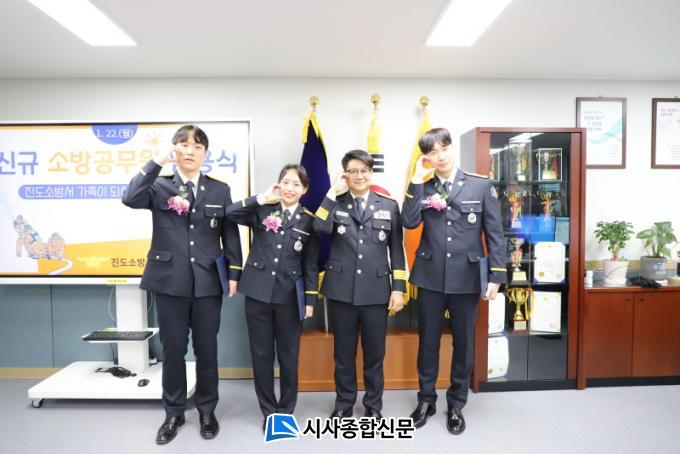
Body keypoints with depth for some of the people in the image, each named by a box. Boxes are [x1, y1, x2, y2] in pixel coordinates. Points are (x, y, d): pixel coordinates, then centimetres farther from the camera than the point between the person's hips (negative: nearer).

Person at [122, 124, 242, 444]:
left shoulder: (220, 190, 6)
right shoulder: (159, 186, 3)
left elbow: (231, 234, 5)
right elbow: (130, 199, -17)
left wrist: (234, 274, -1)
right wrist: (156, 163, -19)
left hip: (208, 281, 1)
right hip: (170, 280, 0)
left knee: (207, 349, 10)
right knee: (173, 349, 10)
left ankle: (207, 410, 28)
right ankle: (174, 413, 28)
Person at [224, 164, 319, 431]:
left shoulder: (308, 220, 2)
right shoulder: (262, 210, 2)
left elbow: (311, 264, 2)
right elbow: (230, 213, -15)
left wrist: (310, 299, -1)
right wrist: (262, 199, -14)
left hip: (290, 296, 0)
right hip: (258, 292, 1)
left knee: (288, 356, 10)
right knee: (261, 354, 9)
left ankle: (286, 410, 29)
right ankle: (269, 411, 26)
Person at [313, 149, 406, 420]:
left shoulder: (389, 206, 6)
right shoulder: (335, 203, 5)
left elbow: (396, 250, 5)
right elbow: (320, 228, -17)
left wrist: (398, 288, -1)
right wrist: (333, 193, -12)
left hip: (376, 291, 0)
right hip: (342, 291, 0)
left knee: (374, 354, 11)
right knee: (343, 354, 12)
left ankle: (373, 407, 30)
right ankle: (343, 405, 30)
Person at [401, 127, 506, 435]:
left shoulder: (481, 186, -1)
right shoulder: (422, 187, 3)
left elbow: (495, 234, -1)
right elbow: (409, 222, -14)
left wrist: (496, 275, -7)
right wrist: (417, 181, -13)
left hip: (467, 278, -1)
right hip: (431, 277, 1)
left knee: (463, 343, 11)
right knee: (428, 341, 12)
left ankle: (456, 405, 31)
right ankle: (426, 399, 32)